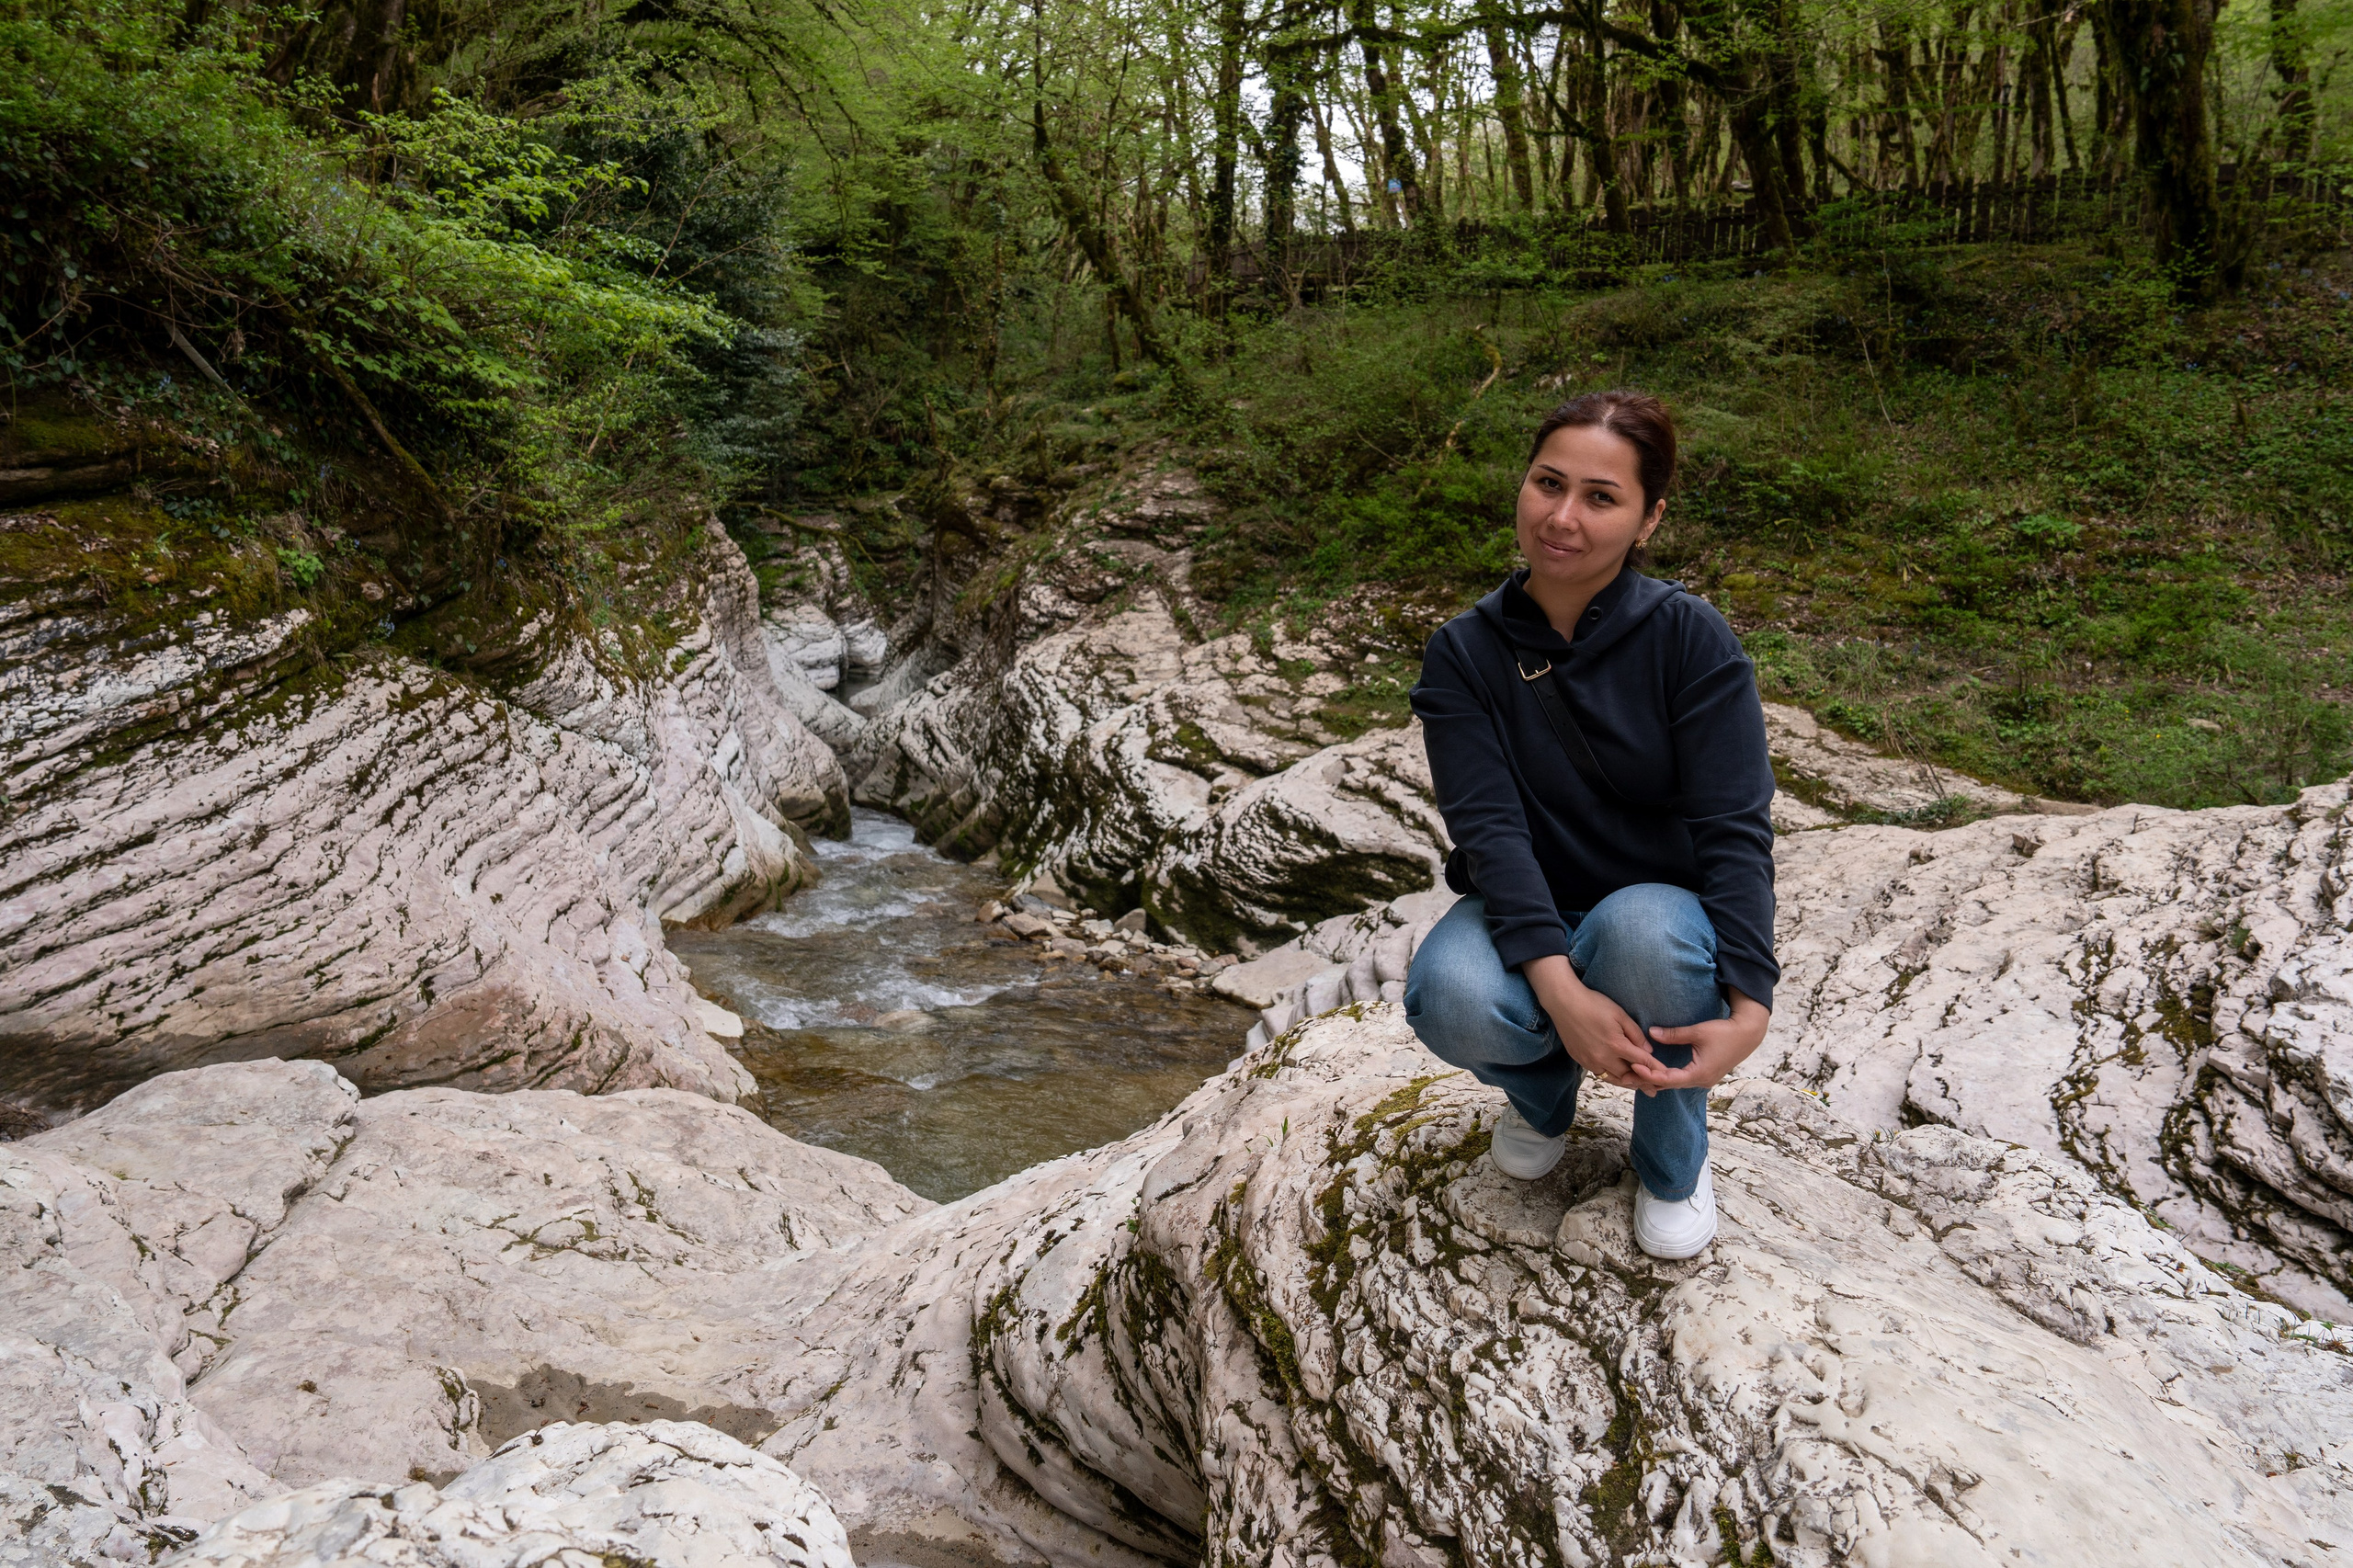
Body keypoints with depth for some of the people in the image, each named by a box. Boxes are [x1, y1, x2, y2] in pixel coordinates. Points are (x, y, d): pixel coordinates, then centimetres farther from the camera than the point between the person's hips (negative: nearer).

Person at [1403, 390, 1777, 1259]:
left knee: (1641, 929, -38)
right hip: (1529, 919, 1)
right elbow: (1489, 826, -18)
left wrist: (1749, 1007, -30)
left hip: (1666, 907, -1)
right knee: (1452, 1000, -33)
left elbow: (1734, 828, -17)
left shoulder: (1690, 637, -12)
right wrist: (1561, 991, -33)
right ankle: (1545, 1090, 6)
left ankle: (1674, 1159, -5)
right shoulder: (1464, 653, -8)